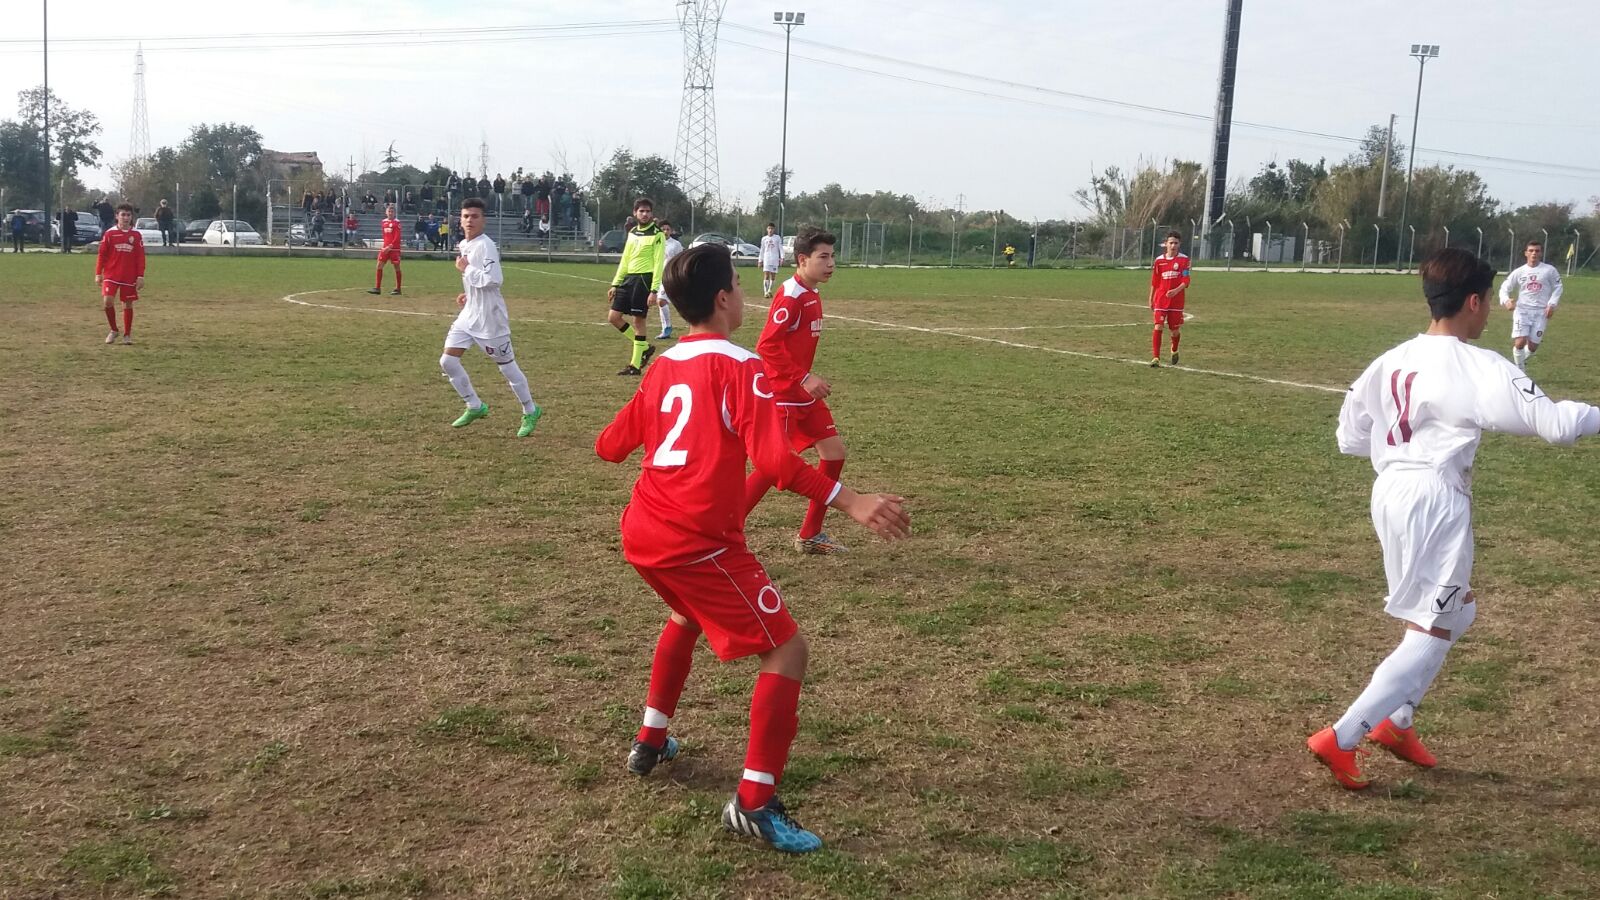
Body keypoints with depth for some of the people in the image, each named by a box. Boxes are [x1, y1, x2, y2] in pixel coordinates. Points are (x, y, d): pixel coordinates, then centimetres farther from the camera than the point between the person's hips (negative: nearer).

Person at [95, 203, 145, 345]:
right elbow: (101, 255, 3)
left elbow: (140, 257, 3)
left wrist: (140, 276, -2)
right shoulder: (109, 234, 1)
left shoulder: (136, 235, 3)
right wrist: (98, 273, -1)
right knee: (108, 301, -12)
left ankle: (127, 335, 19)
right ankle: (113, 330, 8)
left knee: (128, 304, 6)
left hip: (130, 277, 1)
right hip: (111, 275, -1)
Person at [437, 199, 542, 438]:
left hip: (489, 317, -9)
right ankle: (475, 407, 17)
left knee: (506, 365, 2)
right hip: (469, 314, 9)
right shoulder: (463, 246, 10)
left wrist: (465, 269, -19)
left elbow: (493, 280, -29)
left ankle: (530, 412, 19)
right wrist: (469, 295, 12)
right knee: (447, 360, 2)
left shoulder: (486, 246, -18)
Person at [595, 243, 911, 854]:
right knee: (786, 650, -1)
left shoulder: (663, 368, 13)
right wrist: (850, 502, -22)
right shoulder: (739, 367, -9)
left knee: (687, 615, 37)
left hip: (640, 534, 9)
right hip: (699, 542, -9)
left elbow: (610, 445, 23)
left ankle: (650, 741, 44)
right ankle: (754, 804, -4)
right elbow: (773, 462, -21)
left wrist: (611, 442, 46)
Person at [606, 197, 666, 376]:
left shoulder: (657, 234, -6)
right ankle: (644, 346, 18)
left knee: (638, 320, -4)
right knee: (613, 317, 4)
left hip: (644, 279, -7)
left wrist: (654, 290, -18)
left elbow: (659, 263, -11)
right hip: (628, 278, 7)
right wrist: (615, 284, 16)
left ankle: (635, 365, 4)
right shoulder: (632, 232, 15)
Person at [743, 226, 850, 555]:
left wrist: (811, 380, 15)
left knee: (834, 450, 7)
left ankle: (810, 535, 17)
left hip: (802, 394, 10)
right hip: (780, 394, -10)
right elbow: (766, 346, -24)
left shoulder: (812, 296, 11)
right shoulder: (790, 296, -18)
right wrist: (804, 378, -25)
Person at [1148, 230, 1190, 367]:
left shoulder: (1184, 259, -2)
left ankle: (1174, 351, 38)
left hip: (1176, 300, -1)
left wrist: (1176, 291, -26)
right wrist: (1151, 300, 12)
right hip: (1160, 300, 1)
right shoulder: (1159, 260, 4)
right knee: (1158, 327, -13)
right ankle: (1155, 357, -12)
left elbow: (1185, 281, -8)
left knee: (1175, 330, 8)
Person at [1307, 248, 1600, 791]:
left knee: (1457, 611, 25)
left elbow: (1350, 437, 14)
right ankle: (1341, 739, -5)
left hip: (1391, 492, 8)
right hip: (1435, 502, -8)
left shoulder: (1394, 360, 9)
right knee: (1431, 634, 0)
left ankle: (1396, 722, 25)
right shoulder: (1478, 369, -13)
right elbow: (1557, 424, -18)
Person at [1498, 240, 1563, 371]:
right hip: (1522, 311, 0)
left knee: (1533, 346, -1)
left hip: (1541, 312, 0)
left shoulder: (1549, 270, 2)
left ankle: (1521, 359, 33)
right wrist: (1506, 301, -14)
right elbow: (1504, 288, 7)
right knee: (1520, 342, -16)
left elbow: (1557, 288, 8)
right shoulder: (1518, 272, 4)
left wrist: (1552, 304, -6)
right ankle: (1520, 370, 4)